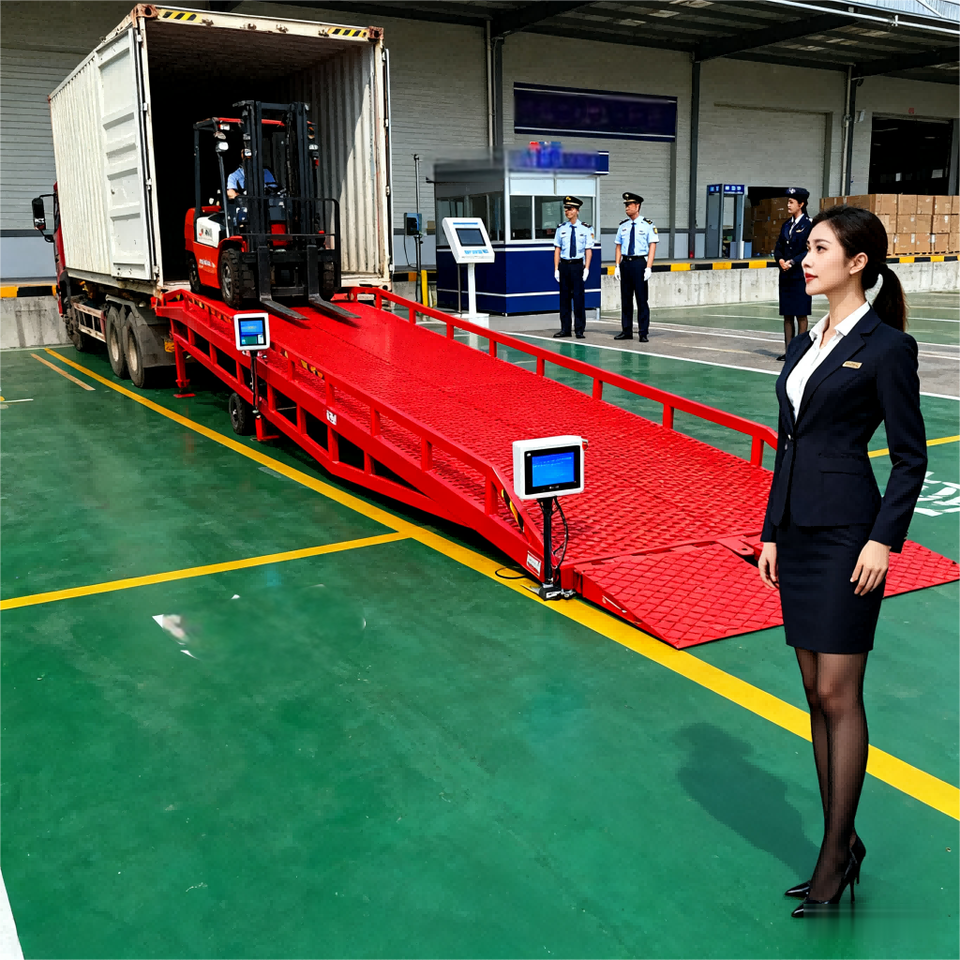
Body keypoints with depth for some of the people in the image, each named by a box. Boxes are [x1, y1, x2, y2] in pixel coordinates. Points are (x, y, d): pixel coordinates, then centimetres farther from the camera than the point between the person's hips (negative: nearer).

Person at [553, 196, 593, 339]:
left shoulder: (585, 229, 1)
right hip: (564, 265, 3)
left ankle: (580, 330, 3)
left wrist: (586, 269, -9)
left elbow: (588, 250, -1)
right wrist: (556, 269, 1)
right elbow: (557, 249, 7)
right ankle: (565, 329, 13)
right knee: (564, 298, 5)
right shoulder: (561, 229, 7)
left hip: (577, 265, -2)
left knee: (578, 298, -3)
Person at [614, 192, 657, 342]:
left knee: (642, 299, -1)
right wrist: (617, 266, 3)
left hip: (640, 263, -4)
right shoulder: (623, 226, 9)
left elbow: (652, 246, -6)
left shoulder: (648, 225, -3)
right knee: (625, 298, 8)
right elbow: (619, 246, 12)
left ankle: (643, 333, 3)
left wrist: (648, 268, -14)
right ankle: (626, 331, 15)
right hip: (625, 263, 5)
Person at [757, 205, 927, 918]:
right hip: (798, 530, 8)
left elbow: (911, 457, -8)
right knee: (816, 692, 12)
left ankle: (837, 850, 12)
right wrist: (772, 533, 14)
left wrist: (884, 539, -15)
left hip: (847, 530, -8)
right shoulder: (804, 346, 13)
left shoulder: (887, 346, -8)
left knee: (838, 693, -2)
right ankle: (841, 843, 24)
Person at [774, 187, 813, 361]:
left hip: (800, 276, -6)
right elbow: (778, 248, 12)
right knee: (787, 315, 8)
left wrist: (792, 262, -17)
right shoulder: (786, 226, 13)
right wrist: (780, 260, -7)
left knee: (801, 315, 0)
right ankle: (788, 350, 13)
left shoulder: (808, 224, -7)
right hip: (785, 276, 6)